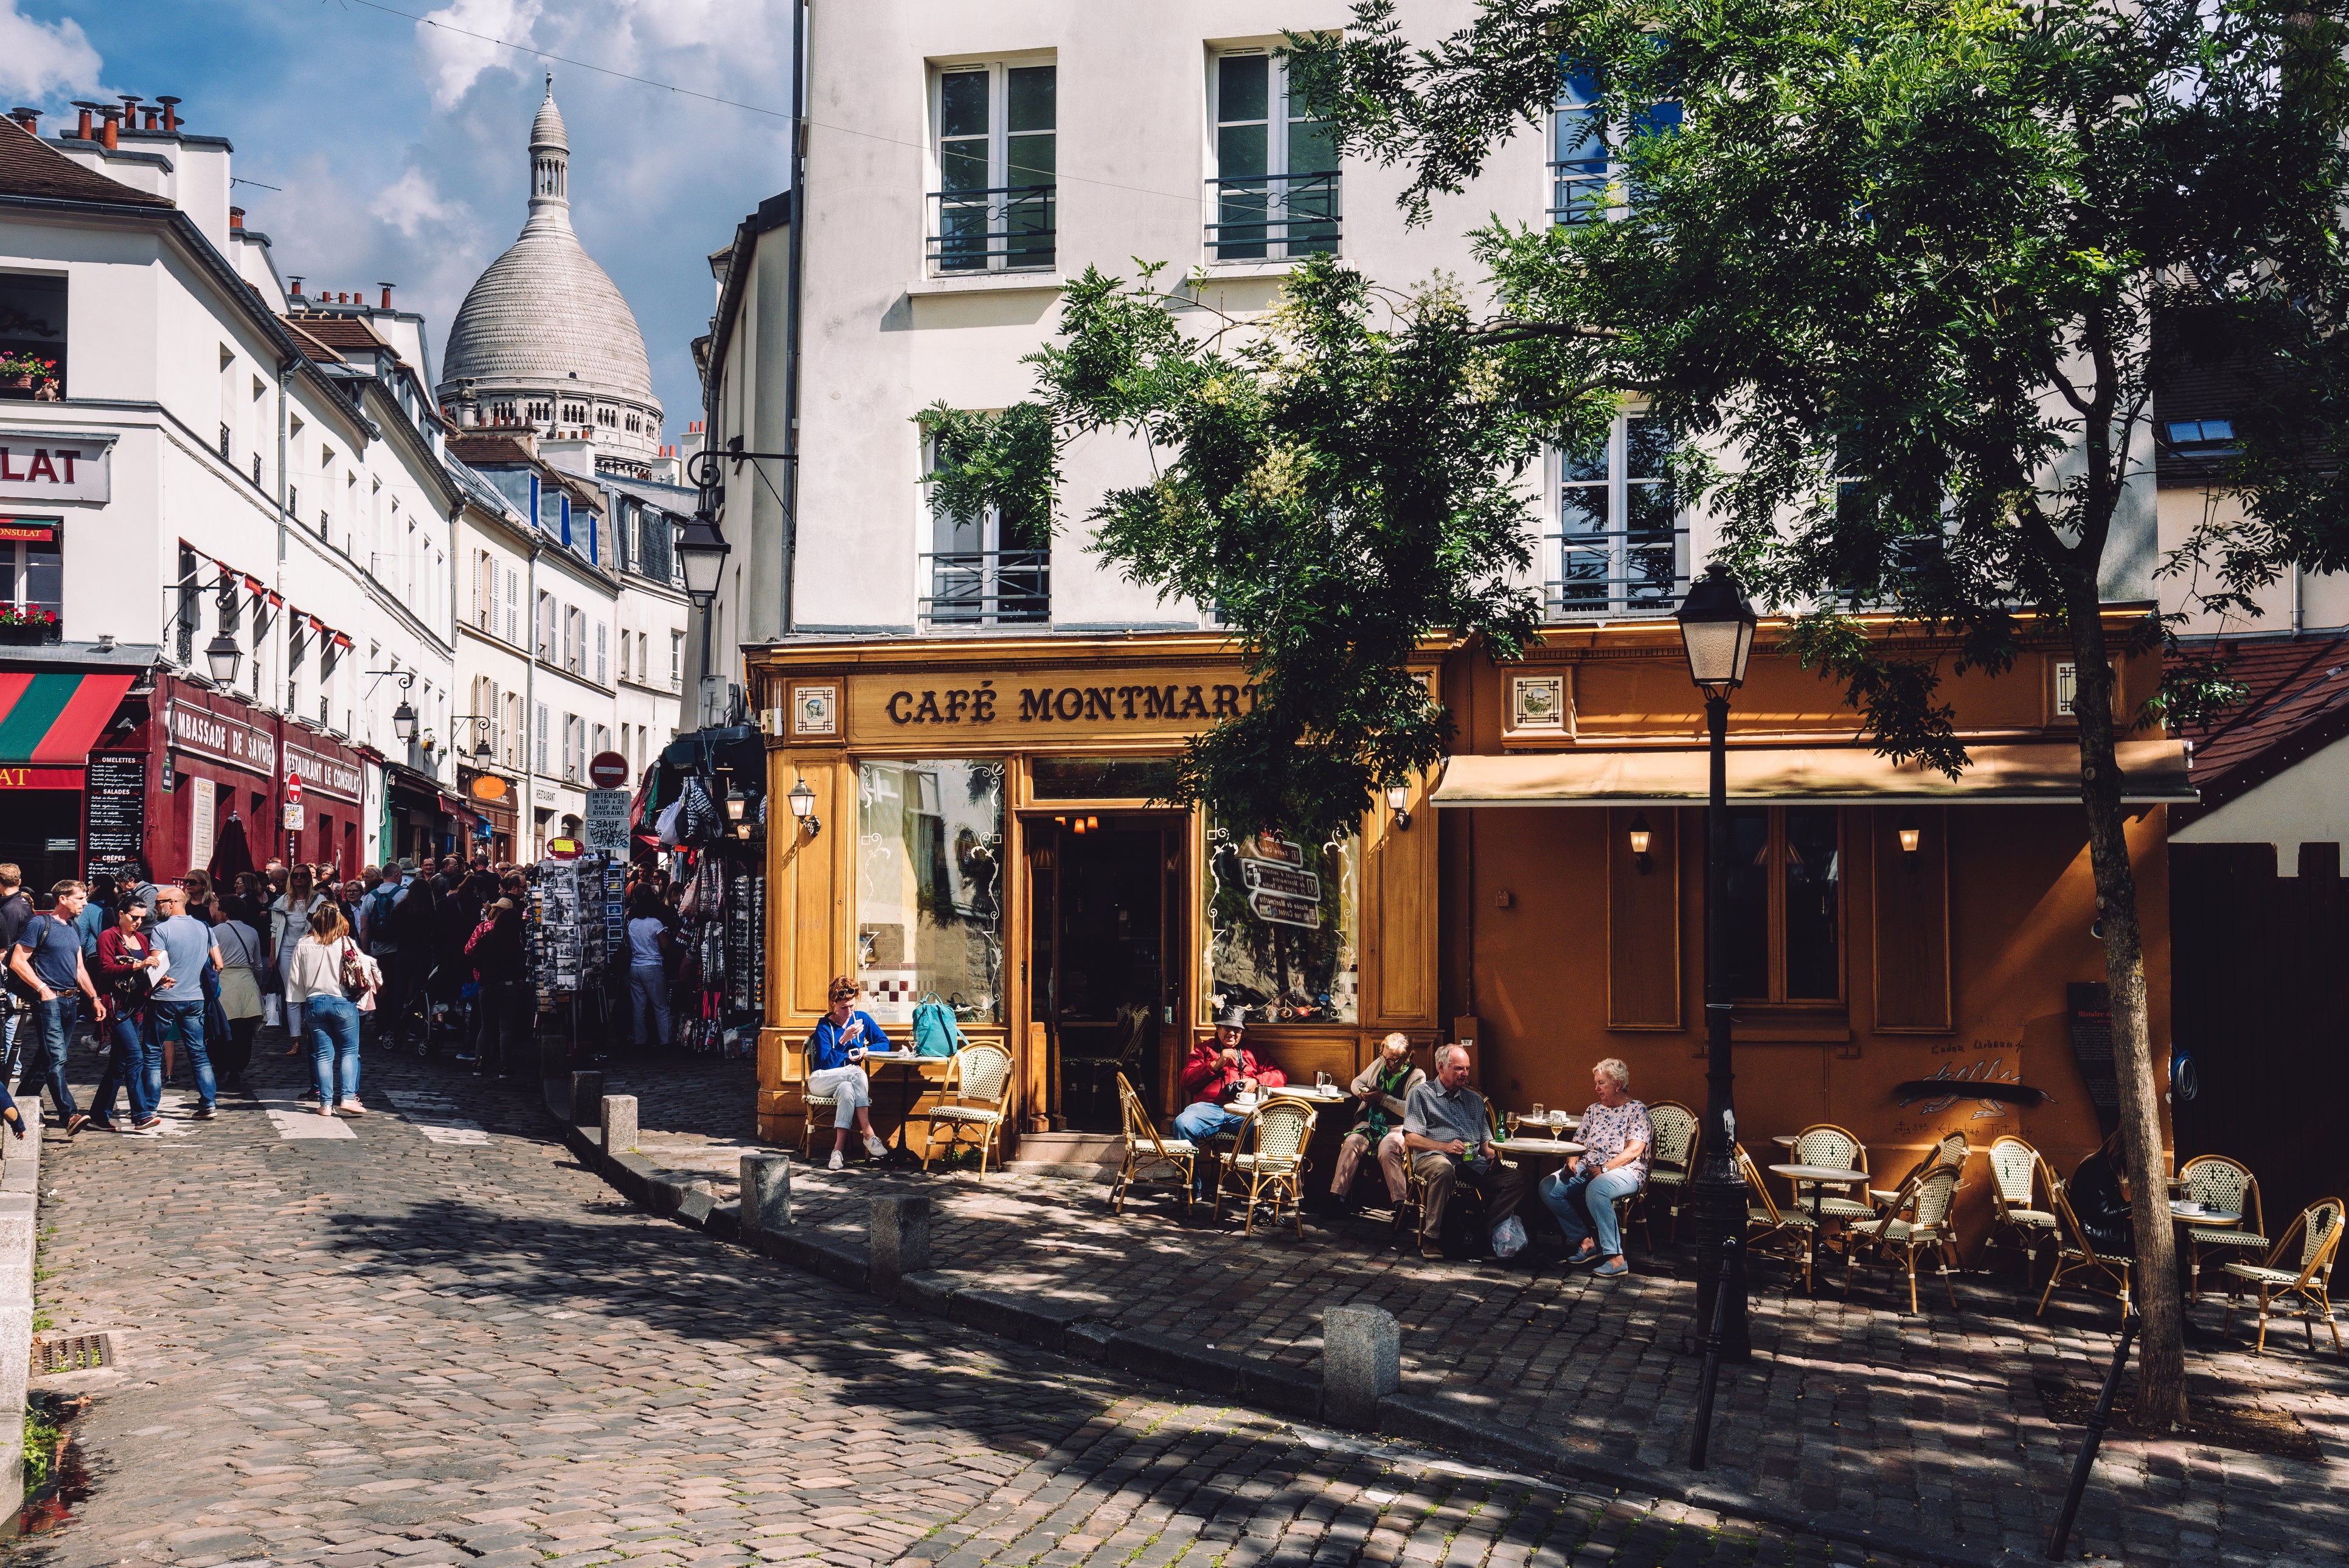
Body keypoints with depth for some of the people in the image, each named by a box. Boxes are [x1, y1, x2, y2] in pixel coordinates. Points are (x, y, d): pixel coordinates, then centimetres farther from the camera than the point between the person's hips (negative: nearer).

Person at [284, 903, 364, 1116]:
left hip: (314, 1003, 2)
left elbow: (295, 980, 6)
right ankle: (348, 1098, -6)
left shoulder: (303, 945, 0)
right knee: (349, 1051, 6)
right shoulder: (345, 943, -7)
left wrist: (302, 1004, 15)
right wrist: (360, 999, 10)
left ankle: (326, 1103, 5)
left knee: (323, 1054, 7)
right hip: (343, 1002, -2)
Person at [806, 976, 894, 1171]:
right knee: (858, 1074, -35)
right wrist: (844, 1040, -27)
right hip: (821, 1080, -3)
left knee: (846, 1089, -36)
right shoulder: (824, 1026, -7)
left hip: (848, 1080, 3)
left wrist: (865, 1050, -11)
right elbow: (826, 1064, -17)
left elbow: (885, 1043, 7)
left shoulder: (862, 1018, 6)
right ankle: (869, 1135, -39)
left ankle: (839, 1149, -44)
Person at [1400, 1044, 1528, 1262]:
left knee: (1517, 1177, -20)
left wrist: (1490, 1152, 0)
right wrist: (1445, 1146, -14)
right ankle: (1431, 1238, -30)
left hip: (1474, 1162, 5)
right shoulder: (1421, 1095, 11)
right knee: (1443, 1169, -42)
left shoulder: (1475, 1099, 27)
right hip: (1433, 1157, -5)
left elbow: (1486, 1139, 25)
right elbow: (1411, 1140, 1)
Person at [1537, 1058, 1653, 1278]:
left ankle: (1615, 1257, -34)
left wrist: (1604, 1169, -20)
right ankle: (1586, 1241, -10)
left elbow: (1634, 1150, -11)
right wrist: (1572, 1160, -4)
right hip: (1587, 1169, 7)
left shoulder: (1637, 1110, 1)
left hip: (1624, 1170, -7)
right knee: (1548, 1187, -18)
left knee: (1595, 1190, -41)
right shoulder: (1593, 1111, 22)